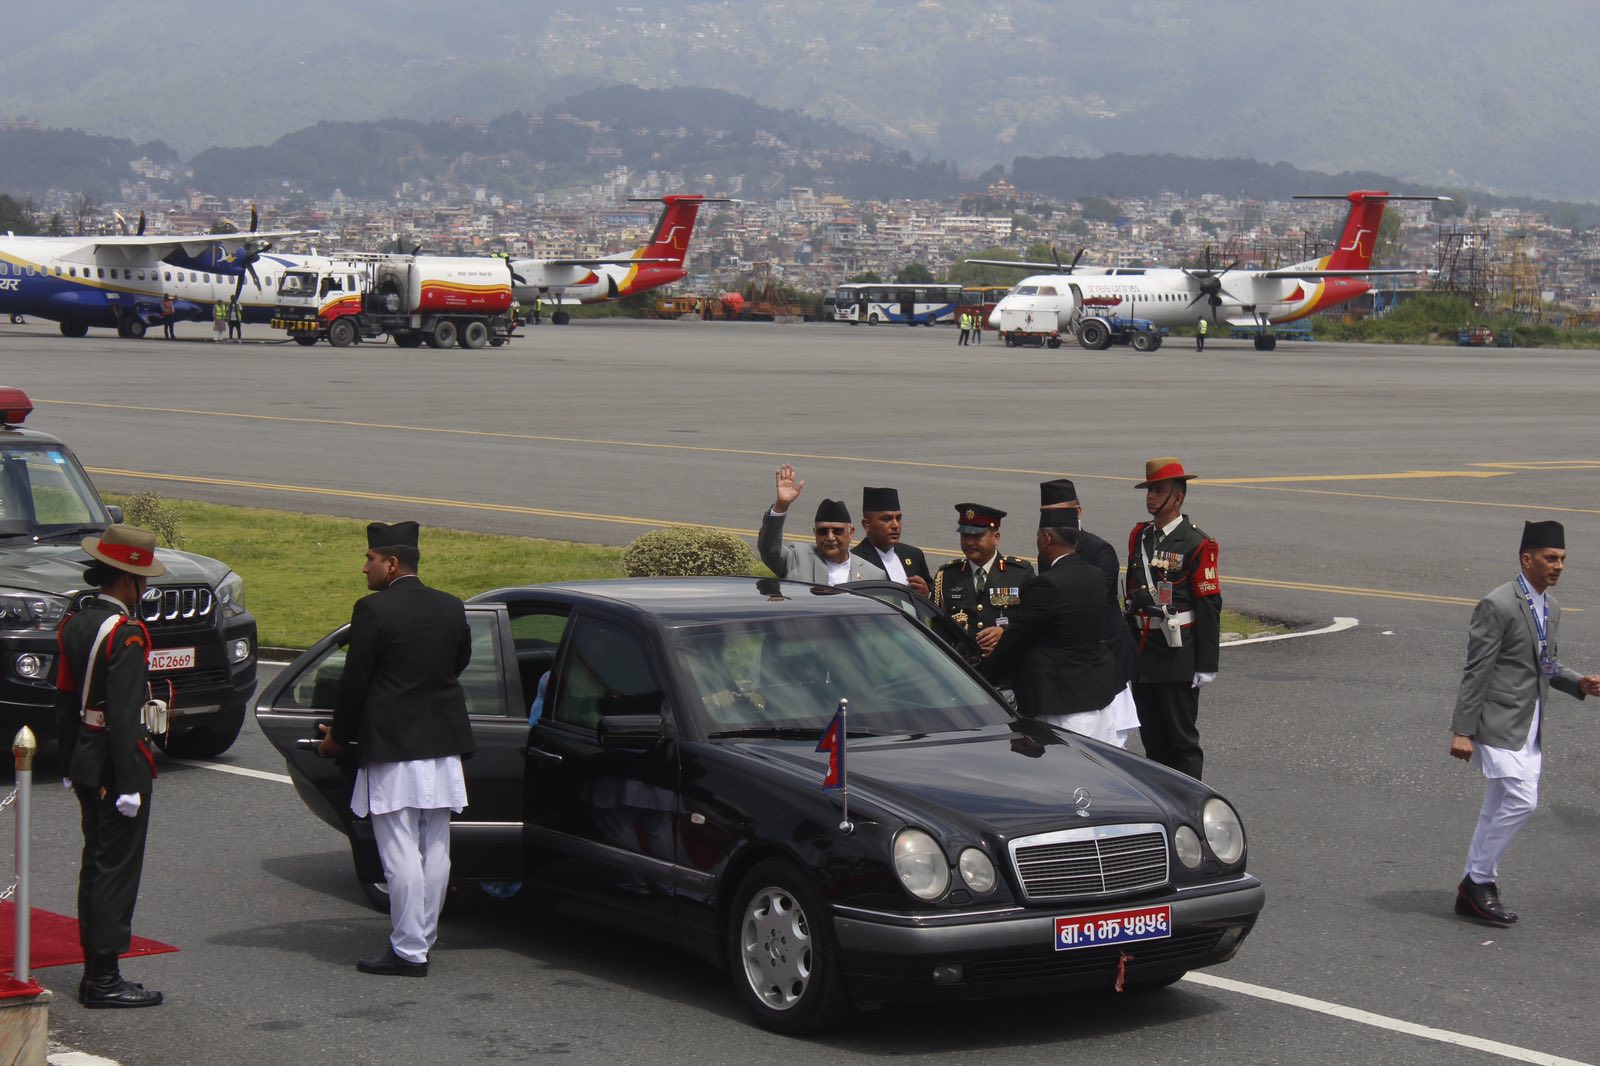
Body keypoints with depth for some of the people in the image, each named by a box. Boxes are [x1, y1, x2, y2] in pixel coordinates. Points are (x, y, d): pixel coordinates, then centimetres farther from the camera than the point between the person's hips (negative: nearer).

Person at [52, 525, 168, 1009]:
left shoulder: (76, 624, 9)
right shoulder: (125, 633, -19)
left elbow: (65, 701, 14)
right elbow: (123, 715, -22)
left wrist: (72, 762, 20)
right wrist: (130, 784, -20)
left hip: (86, 765, 9)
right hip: (117, 764, -9)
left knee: (96, 865, 14)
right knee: (117, 869, -3)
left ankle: (95, 975, 20)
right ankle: (104, 980, 0)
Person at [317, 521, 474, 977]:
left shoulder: (373, 610, -12)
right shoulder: (451, 608, 7)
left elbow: (355, 680, -9)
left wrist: (338, 735, 5)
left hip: (392, 745, -7)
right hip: (443, 743, 7)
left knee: (401, 854, -4)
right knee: (435, 851, 12)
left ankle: (409, 951, -3)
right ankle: (423, 937, 20)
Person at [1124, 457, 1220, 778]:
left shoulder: (1197, 545, -10)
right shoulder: (1139, 536, 10)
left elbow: (1209, 606, -11)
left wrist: (1206, 665, -14)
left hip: (1178, 656, -7)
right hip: (1143, 653, 7)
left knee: (1183, 739, -1)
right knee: (1152, 738, 12)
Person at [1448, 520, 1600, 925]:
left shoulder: (1552, 608, 11)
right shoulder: (1498, 605, -16)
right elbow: (1476, 671, -16)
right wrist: (1462, 731, -18)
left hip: (1530, 726, 9)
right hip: (1498, 722, -8)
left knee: (1499, 809, 11)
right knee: (1521, 800, -15)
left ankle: (1473, 892, 20)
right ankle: (1479, 879, -1)